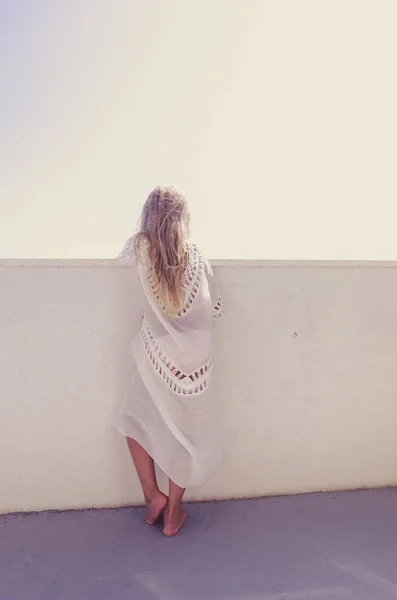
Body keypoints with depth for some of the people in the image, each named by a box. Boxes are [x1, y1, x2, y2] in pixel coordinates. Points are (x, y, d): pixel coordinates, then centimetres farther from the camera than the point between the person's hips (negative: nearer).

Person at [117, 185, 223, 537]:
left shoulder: (139, 250, -4)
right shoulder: (197, 259, -1)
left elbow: (124, 255, 20)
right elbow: (215, 311, 4)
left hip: (155, 356, -1)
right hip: (193, 359, 2)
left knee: (136, 422, 25)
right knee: (185, 433, 16)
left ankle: (152, 495, 24)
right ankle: (172, 513, 28)